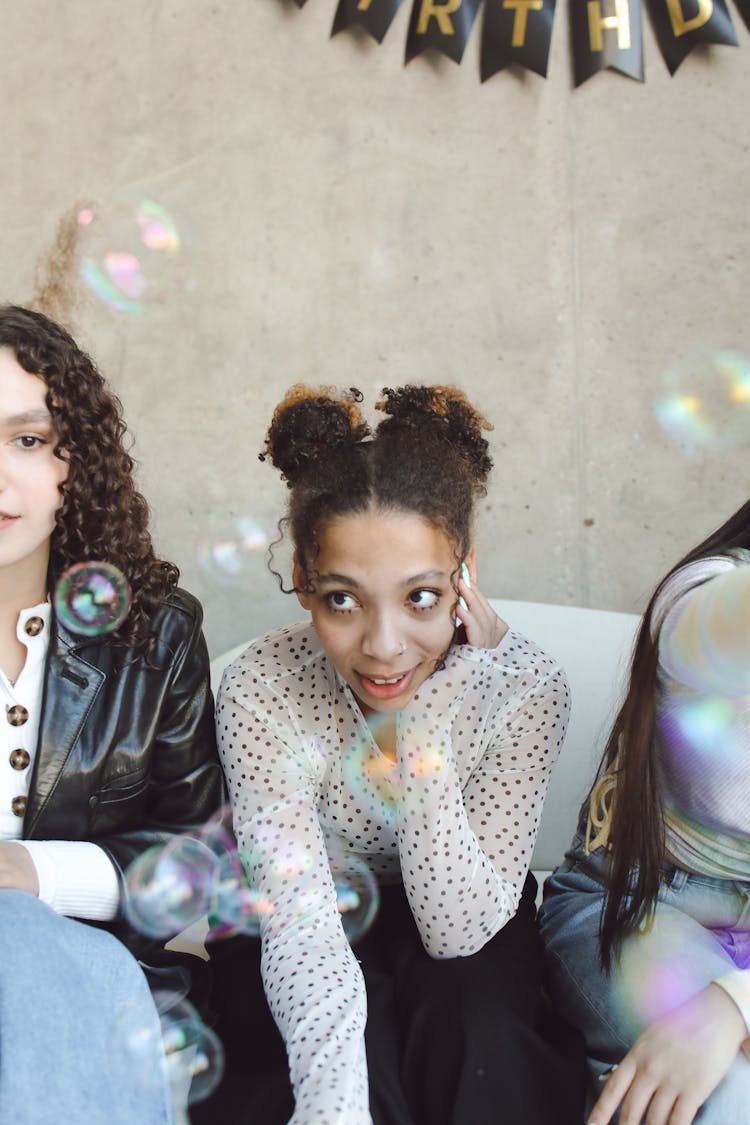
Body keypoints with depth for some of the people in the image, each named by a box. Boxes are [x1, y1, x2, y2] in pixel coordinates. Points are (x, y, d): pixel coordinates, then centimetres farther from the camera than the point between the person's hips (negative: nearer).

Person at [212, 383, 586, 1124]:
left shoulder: (525, 685, -25)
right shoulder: (261, 691, -26)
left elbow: (459, 931, -25)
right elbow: (302, 923, -32)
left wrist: (419, 731, -36)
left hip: (467, 932, 1)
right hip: (316, 931, 0)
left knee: (478, 1041, -29)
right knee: (365, 1065, -29)